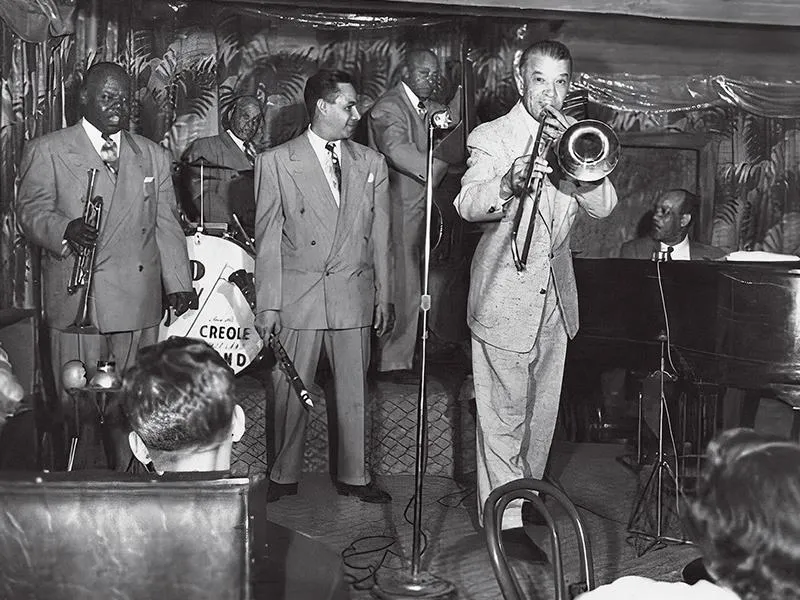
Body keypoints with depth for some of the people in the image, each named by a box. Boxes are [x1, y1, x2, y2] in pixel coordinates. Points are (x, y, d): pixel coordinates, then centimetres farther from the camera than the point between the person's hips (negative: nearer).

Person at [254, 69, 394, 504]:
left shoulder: (370, 163, 10)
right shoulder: (275, 162, 0)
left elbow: (379, 235, 12)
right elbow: (267, 238, -2)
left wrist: (384, 295, 9)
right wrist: (267, 304, -5)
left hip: (355, 293, 3)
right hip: (297, 294, -3)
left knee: (354, 390, 8)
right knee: (290, 391, 4)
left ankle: (353, 476, 22)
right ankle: (283, 477, 20)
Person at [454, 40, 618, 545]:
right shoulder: (490, 137, -5)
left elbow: (604, 206, -5)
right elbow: (466, 205, -23)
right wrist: (508, 183, -43)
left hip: (556, 297, 5)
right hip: (505, 294, -5)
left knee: (542, 410, 17)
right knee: (504, 415, -2)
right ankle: (505, 519, 6)